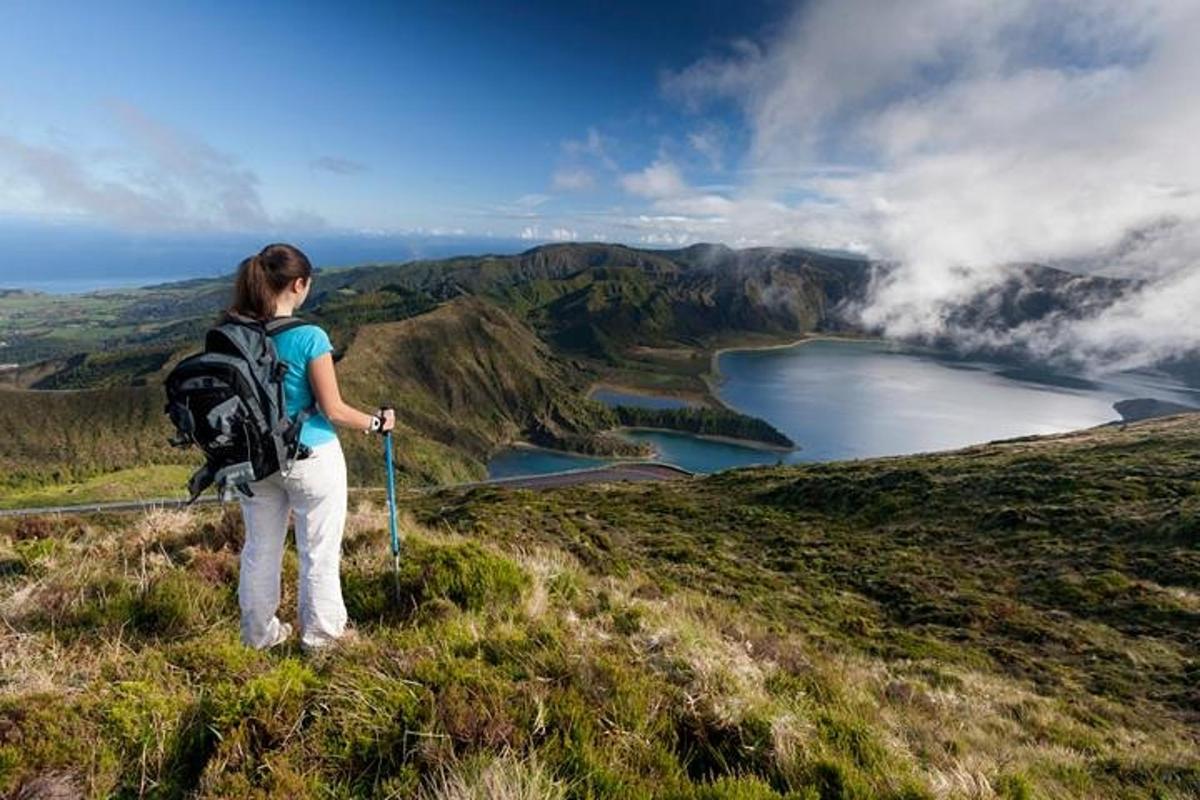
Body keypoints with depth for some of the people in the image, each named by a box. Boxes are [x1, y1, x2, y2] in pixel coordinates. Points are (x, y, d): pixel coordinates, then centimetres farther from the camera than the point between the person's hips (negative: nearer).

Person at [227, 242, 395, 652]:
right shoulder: (309, 337, -20)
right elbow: (333, 410, -16)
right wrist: (375, 422, 1)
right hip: (310, 458, -5)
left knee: (260, 548, 20)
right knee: (319, 551, 13)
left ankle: (260, 632, 38)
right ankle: (320, 633, 29)